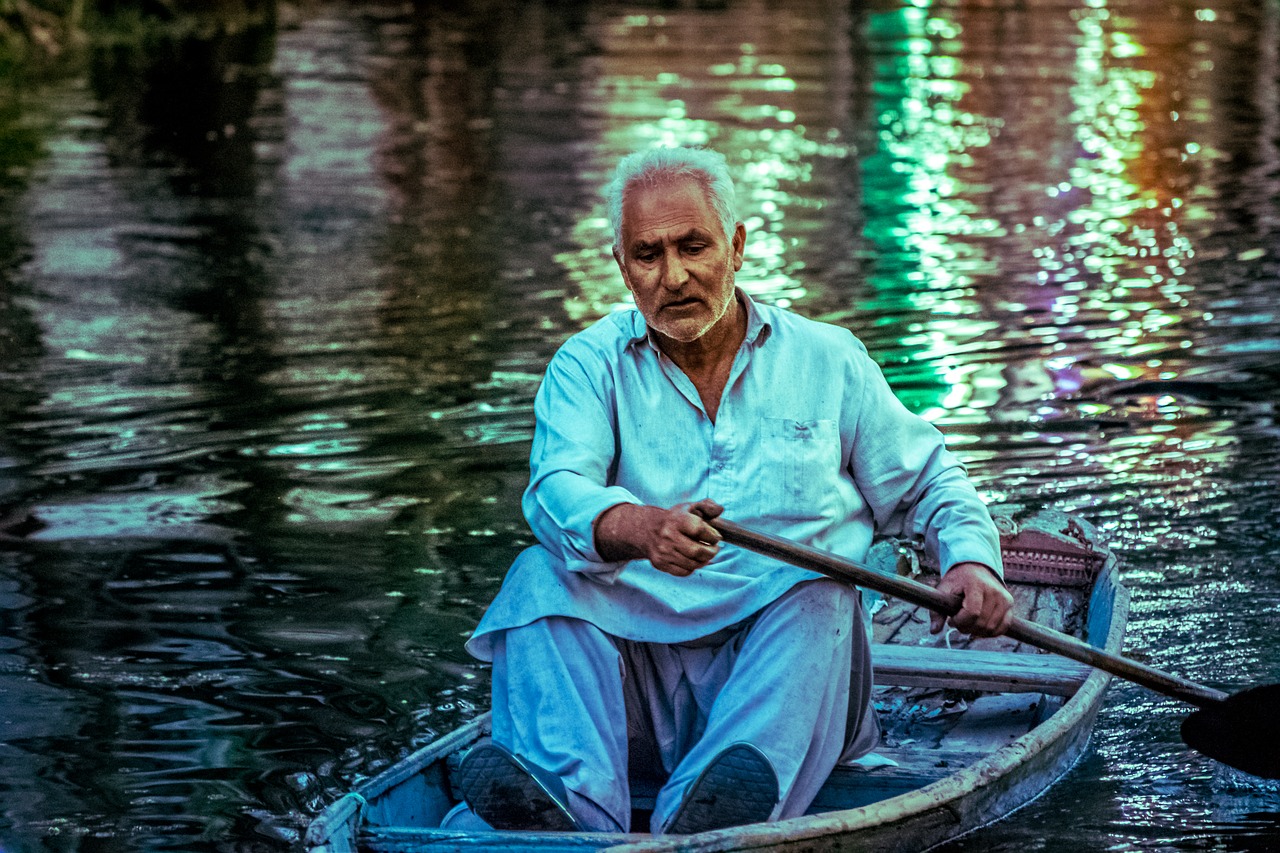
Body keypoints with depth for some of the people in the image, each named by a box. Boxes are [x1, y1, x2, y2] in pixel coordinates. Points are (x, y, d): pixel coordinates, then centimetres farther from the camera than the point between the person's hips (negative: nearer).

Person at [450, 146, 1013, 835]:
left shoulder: (826, 360, 13)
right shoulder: (590, 365, 7)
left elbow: (927, 482, 21)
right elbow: (558, 489, -13)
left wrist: (972, 560, -2)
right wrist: (642, 529, -36)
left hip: (783, 668, 0)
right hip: (635, 663, 0)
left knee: (816, 596, -30)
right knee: (540, 576, -24)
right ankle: (571, 807, -47)